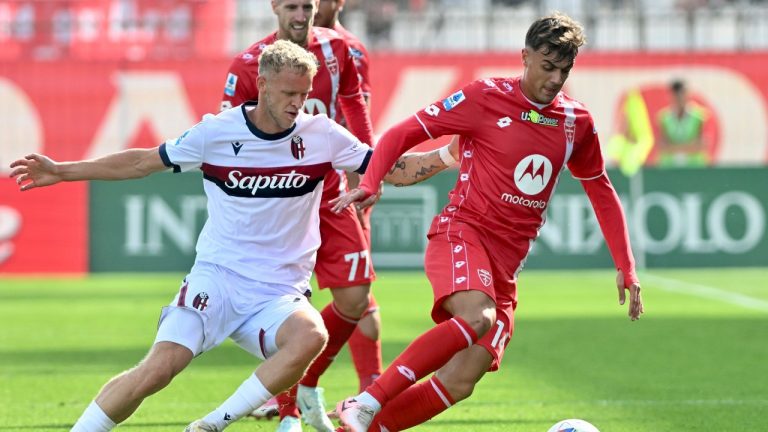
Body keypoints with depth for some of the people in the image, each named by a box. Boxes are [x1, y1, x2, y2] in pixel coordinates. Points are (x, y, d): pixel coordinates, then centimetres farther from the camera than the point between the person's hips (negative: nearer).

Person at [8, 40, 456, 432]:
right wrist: (62, 171, 6)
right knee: (157, 369, -23)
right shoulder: (217, 132, -3)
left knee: (311, 337, -33)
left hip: (280, 289, 1)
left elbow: (395, 170, 7)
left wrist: (446, 157, -10)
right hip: (217, 276, -1)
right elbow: (143, 162, 8)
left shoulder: (322, 135, 0)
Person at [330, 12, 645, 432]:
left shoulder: (576, 122, 10)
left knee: (460, 382, -11)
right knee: (476, 318, -37)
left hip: (506, 265, 5)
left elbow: (601, 191, 23)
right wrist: (368, 185, -19)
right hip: (462, 232, -5)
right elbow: (401, 134, -2)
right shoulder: (486, 98, -5)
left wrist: (626, 268, 17)